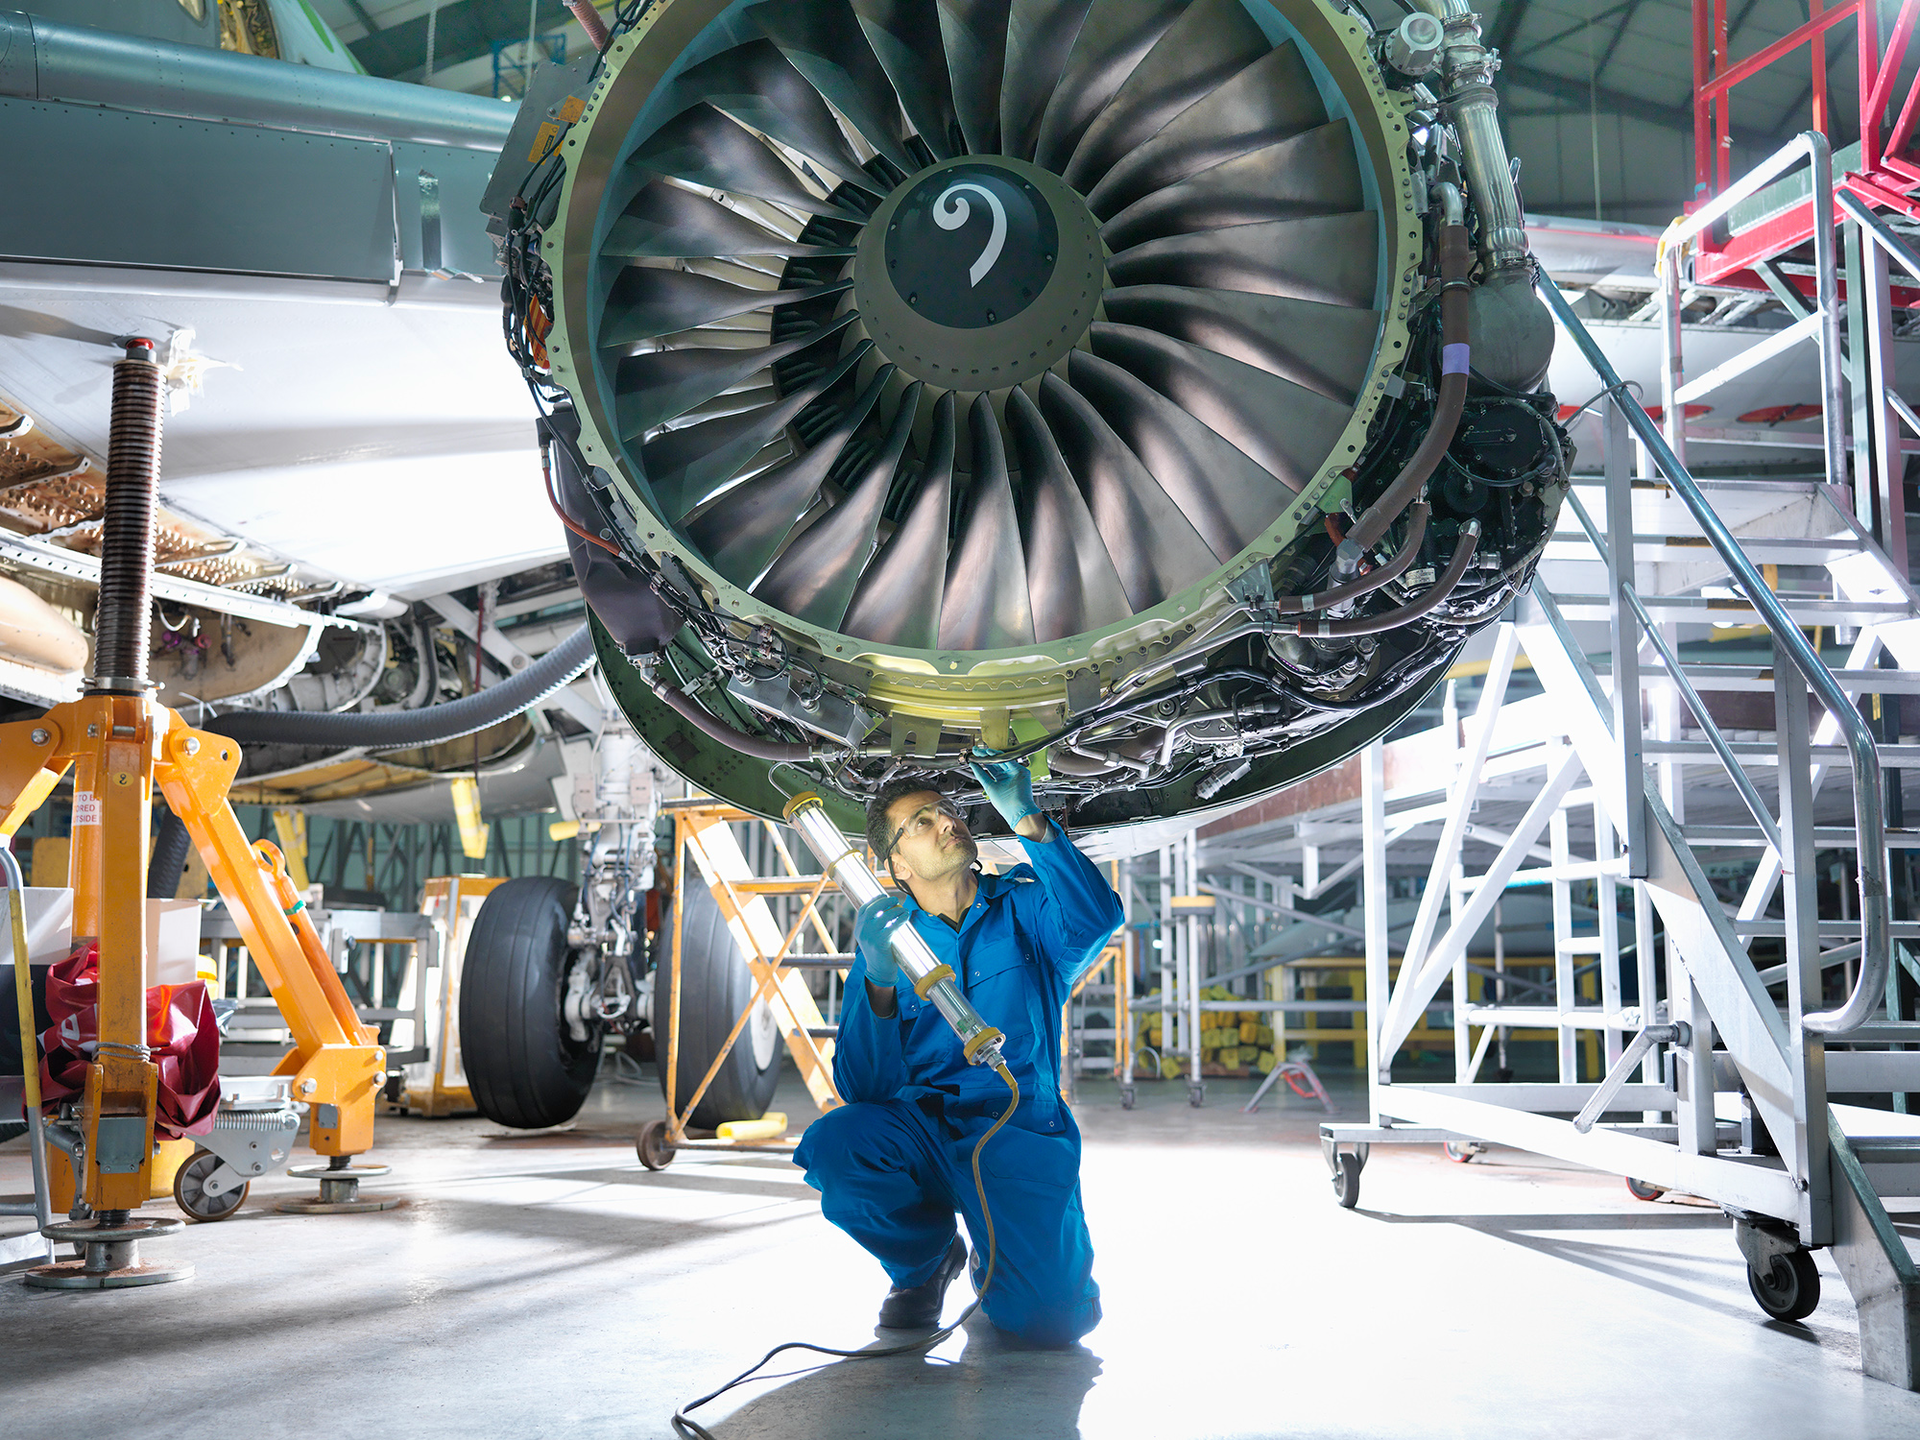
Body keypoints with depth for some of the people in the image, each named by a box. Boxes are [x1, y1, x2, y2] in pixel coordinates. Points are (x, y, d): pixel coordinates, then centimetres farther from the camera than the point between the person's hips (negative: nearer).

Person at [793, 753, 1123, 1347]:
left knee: (1049, 1316, -23)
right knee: (832, 1145, -31)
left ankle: (996, 1259, 16)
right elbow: (862, 1087, -4)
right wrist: (879, 985, -21)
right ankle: (925, 1258, 2)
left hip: (1021, 1132, -1)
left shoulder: (1026, 909, 3)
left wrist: (1027, 819, -29)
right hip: (917, 1128, 2)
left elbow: (1095, 918, -22)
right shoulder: (884, 937, 5)